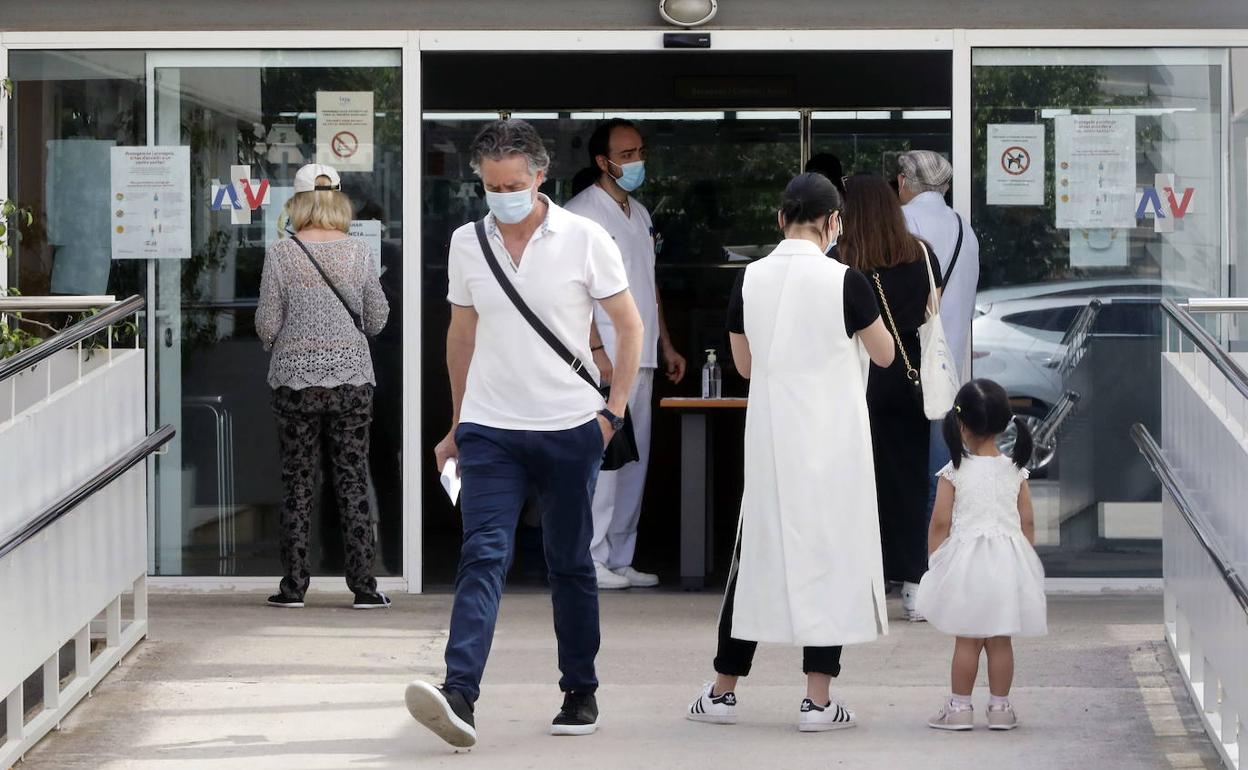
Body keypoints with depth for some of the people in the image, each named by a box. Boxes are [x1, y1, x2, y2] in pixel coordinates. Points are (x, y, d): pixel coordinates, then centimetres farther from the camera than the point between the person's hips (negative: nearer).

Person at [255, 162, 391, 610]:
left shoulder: (281, 255, -7)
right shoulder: (358, 253, -2)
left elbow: (267, 325, -6)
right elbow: (377, 319, 4)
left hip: (295, 381, -1)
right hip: (351, 377, 1)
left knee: (298, 484, 6)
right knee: (353, 481, 5)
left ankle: (294, 585, 7)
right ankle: (364, 585, 4)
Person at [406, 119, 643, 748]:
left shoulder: (584, 240, -3)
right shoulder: (467, 244, 5)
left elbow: (629, 326, 4)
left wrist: (613, 411, -4)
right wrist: (457, 426, 18)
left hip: (569, 430, -1)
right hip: (489, 430, 1)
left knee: (571, 565, 8)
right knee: (483, 557, -12)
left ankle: (580, 694, 20)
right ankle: (458, 695, -24)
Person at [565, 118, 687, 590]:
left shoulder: (639, 214, 19)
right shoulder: (580, 213, -8)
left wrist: (665, 344, 20)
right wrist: (597, 351, -21)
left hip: (640, 357, 8)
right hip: (604, 357, -8)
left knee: (633, 461, 9)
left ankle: (620, 559, 13)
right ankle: (591, 559, -7)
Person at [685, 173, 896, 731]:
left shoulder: (750, 280, 0)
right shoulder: (844, 282, -11)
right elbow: (884, 355, 3)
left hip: (769, 439, 3)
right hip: (831, 441, -3)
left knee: (757, 551, 12)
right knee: (827, 554, 3)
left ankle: (723, 690, 17)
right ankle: (818, 700, 1)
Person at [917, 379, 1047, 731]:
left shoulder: (954, 472, -8)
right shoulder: (1015, 471, 0)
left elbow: (941, 522, -7)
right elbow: (1027, 522, 3)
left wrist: (934, 562, 4)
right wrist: (1023, 560, 14)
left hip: (965, 561, -3)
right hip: (1008, 559, 3)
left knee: (966, 640, 4)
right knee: (1001, 640, 8)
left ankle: (960, 706, 8)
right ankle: (1000, 707, 12)